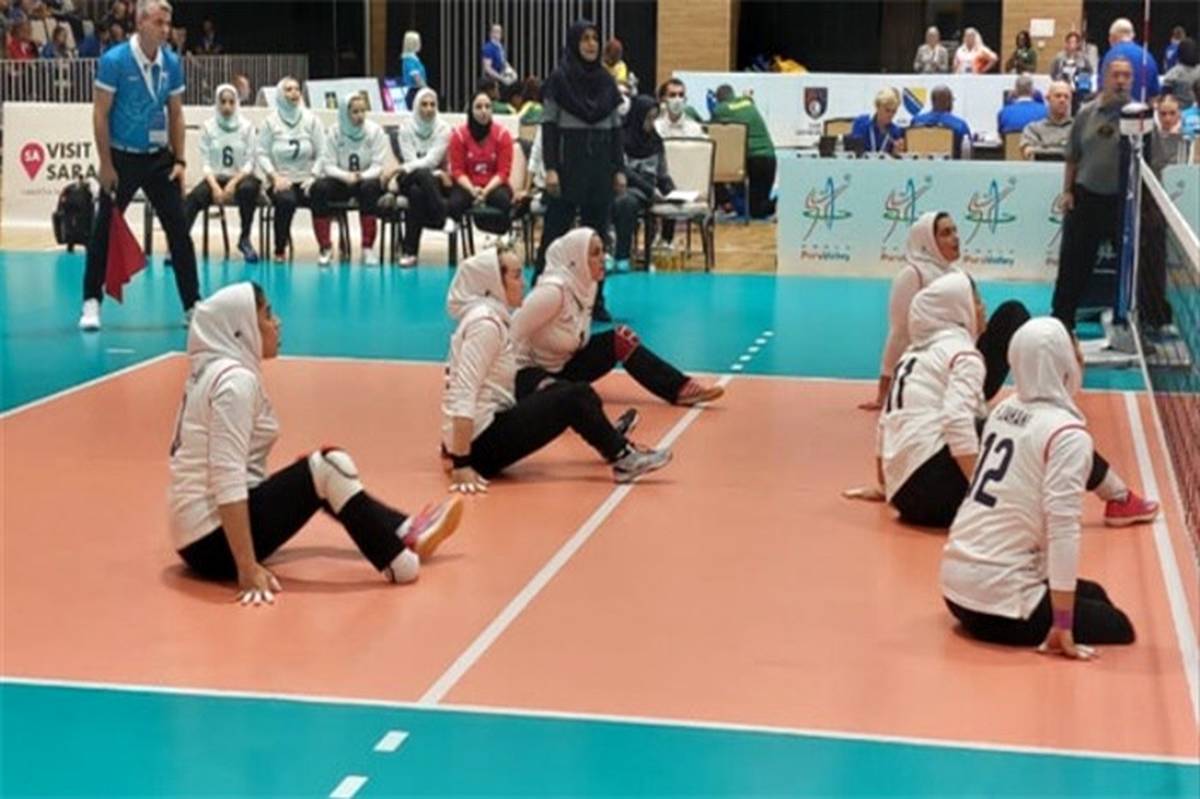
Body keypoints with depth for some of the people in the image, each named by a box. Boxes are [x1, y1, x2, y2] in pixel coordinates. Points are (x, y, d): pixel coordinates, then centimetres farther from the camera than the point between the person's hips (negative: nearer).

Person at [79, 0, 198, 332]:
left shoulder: (172, 63, -1)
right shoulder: (114, 60, -13)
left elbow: (176, 114, 8)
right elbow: (100, 114, -10)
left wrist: (179, 161, 1)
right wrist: (106, 164, -13)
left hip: (159, 157, 3)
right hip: (122, 157, -3)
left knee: (179, 230, 0)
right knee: (105, 230, 1)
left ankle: (193, 305, 7)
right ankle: (91, 304, 12)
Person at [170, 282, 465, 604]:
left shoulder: (215, 371, 11)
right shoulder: (235, 379, -17)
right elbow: (227, 479, -25)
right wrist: (247, 569, -29)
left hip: (207, 532, 10)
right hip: (215, 539, -10)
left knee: (320, 474, 20)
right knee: (328, 468, -12)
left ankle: (406, 534, 20)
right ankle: (398, 561, -3)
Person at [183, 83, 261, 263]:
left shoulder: (246, 126, 1)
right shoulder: (208, 126, 2)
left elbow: (250, 162, -2)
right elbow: (205, 162, -1)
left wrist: (233, 183, -18)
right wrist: (215, 186, -18)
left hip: (240, 178, 0)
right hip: (215, 178, 1)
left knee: (248, 188, -36)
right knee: (194, 198, -30)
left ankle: (244, 239, -18)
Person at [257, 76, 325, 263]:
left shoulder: (311, 119, 6)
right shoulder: (271, 121, 3)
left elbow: (321, 154, 4)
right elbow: (262, 154, 0)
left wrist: (313, 177, -10)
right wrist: (275, 177, -14)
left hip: (305, 181, 1)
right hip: (281, 181, -1)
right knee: (285, 200, -35)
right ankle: (280, 249, -13)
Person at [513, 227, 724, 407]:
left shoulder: (586, 283, -1)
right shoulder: (554, 290, -29)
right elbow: (514, 332, -30)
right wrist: (523, 373, -25)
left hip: (565, 364, 8)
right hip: (534, 372, -8)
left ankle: (681, 389, -2)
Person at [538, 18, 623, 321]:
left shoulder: (607, 81, 9)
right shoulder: (558, 79, -4)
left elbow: (615, 129, 11)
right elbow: (548, 126, -6)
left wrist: (619, 169, 6)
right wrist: (550, 168, -14)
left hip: (600, 165, 4)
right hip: (568, 163, -4)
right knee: (556, 232, -3)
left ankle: (594, 301, 11)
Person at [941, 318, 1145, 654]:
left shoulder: (1004, 410, 7)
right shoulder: (1067, 434, -16)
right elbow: (1062, 529, -22)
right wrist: (1062, 627, -20)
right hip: (999, 598, -8)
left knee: (1094, 594, 26)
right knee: (1118, 627, 12)